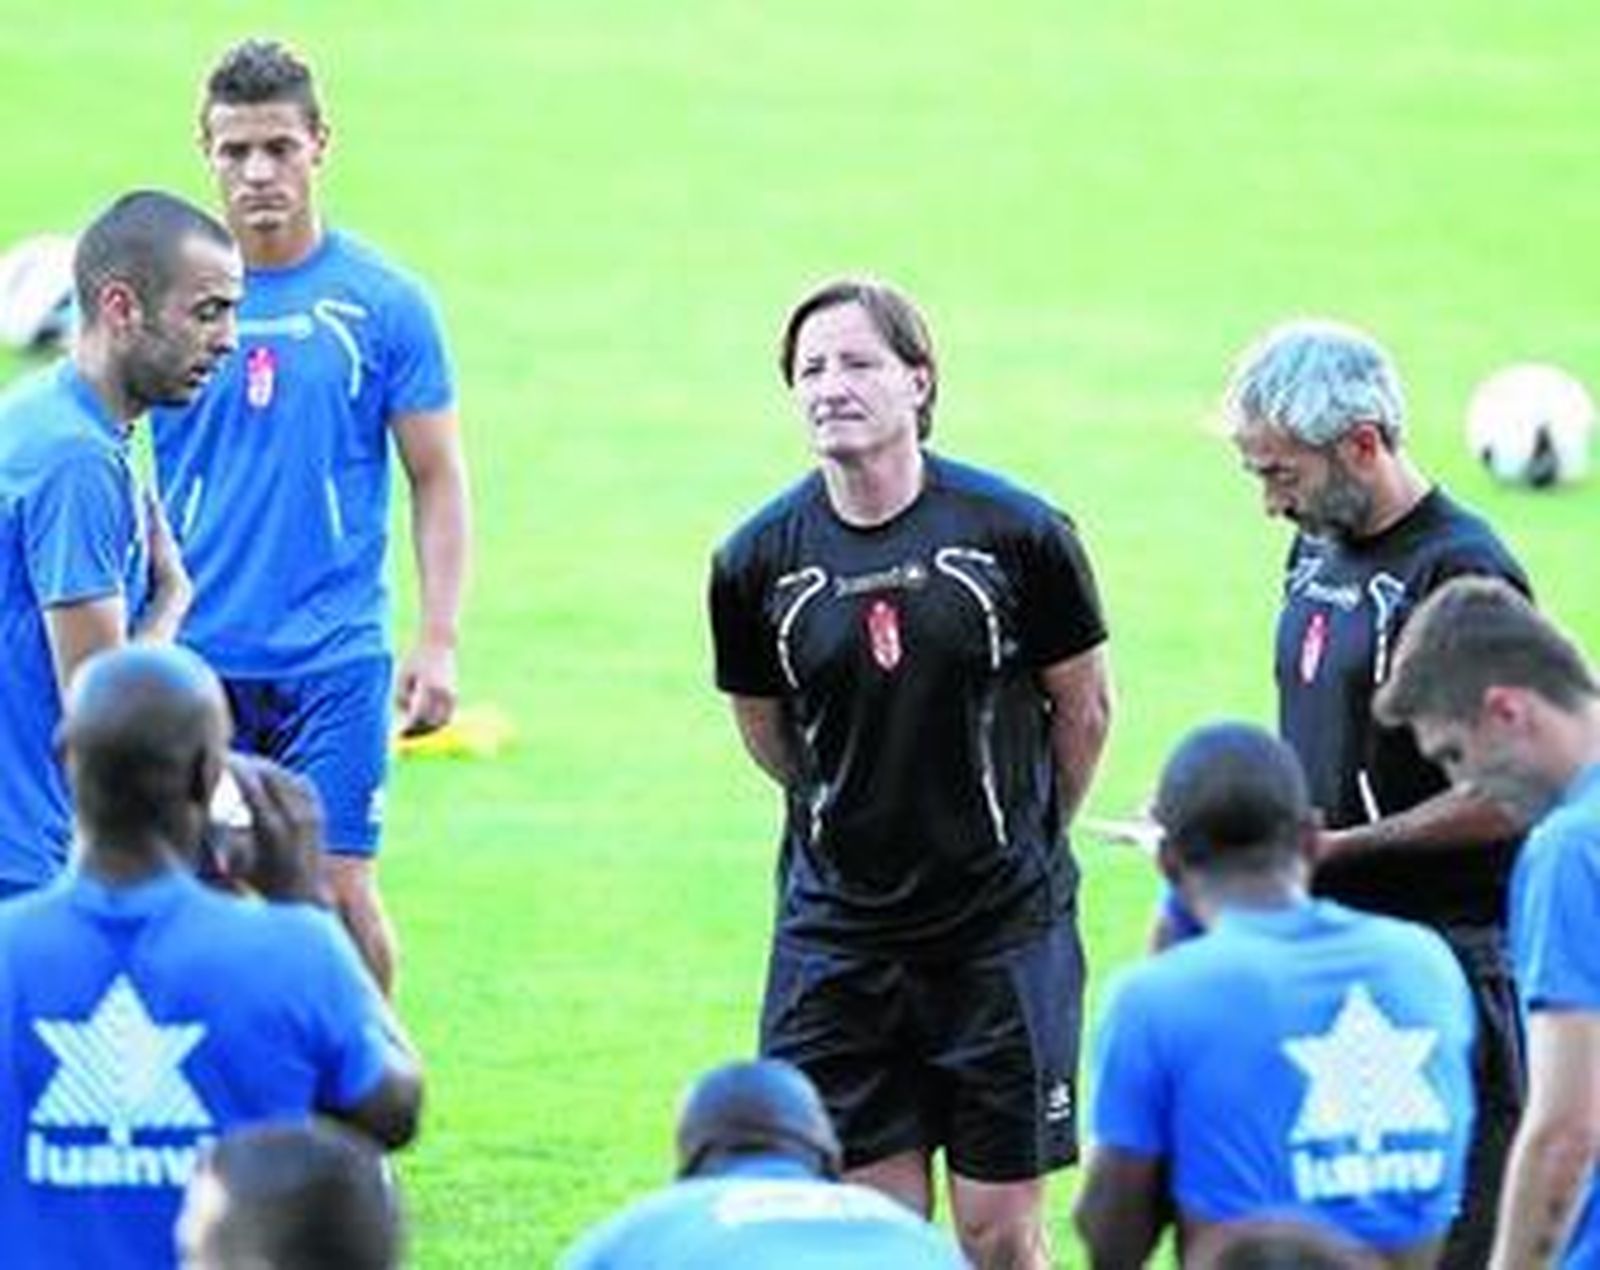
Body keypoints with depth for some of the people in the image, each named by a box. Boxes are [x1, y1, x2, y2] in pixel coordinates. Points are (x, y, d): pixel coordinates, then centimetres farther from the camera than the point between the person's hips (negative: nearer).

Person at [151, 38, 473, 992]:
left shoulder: (384, 303, 0)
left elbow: (438, 478, 4)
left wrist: (439, 643, -5)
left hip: (333, 657, -2)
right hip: (192, 654, 2)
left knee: (340, 890, -6)